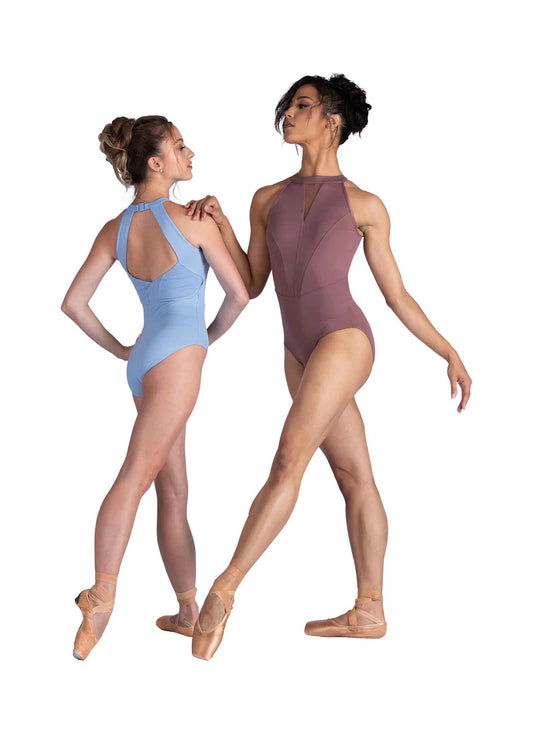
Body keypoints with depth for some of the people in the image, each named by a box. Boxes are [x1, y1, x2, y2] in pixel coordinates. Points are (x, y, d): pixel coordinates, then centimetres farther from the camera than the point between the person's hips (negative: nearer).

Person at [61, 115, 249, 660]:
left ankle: (189, 610, 18)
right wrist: (212, 335, 20)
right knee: (135, 476, -22)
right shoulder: (194, 220, -5)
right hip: (178, 354, -7)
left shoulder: (114, 230, 10)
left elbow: (72, 303, 11)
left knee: (173, 492, 11)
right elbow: (239, 293, 2)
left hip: (143, 361, 7)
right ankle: (102, 595, -36)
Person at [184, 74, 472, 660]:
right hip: (300, 354, 6)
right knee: (355, 480, 9)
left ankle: (223, 590, -13)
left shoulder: (365, 206, 2)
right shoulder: (269, 199, 14)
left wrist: (451, 354, 4)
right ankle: (369, 612, 15)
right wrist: (219, 224, 3)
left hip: (344, 339, -5)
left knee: (288, 462, -18)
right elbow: (251, 283, 15)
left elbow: (397, 295, 7)